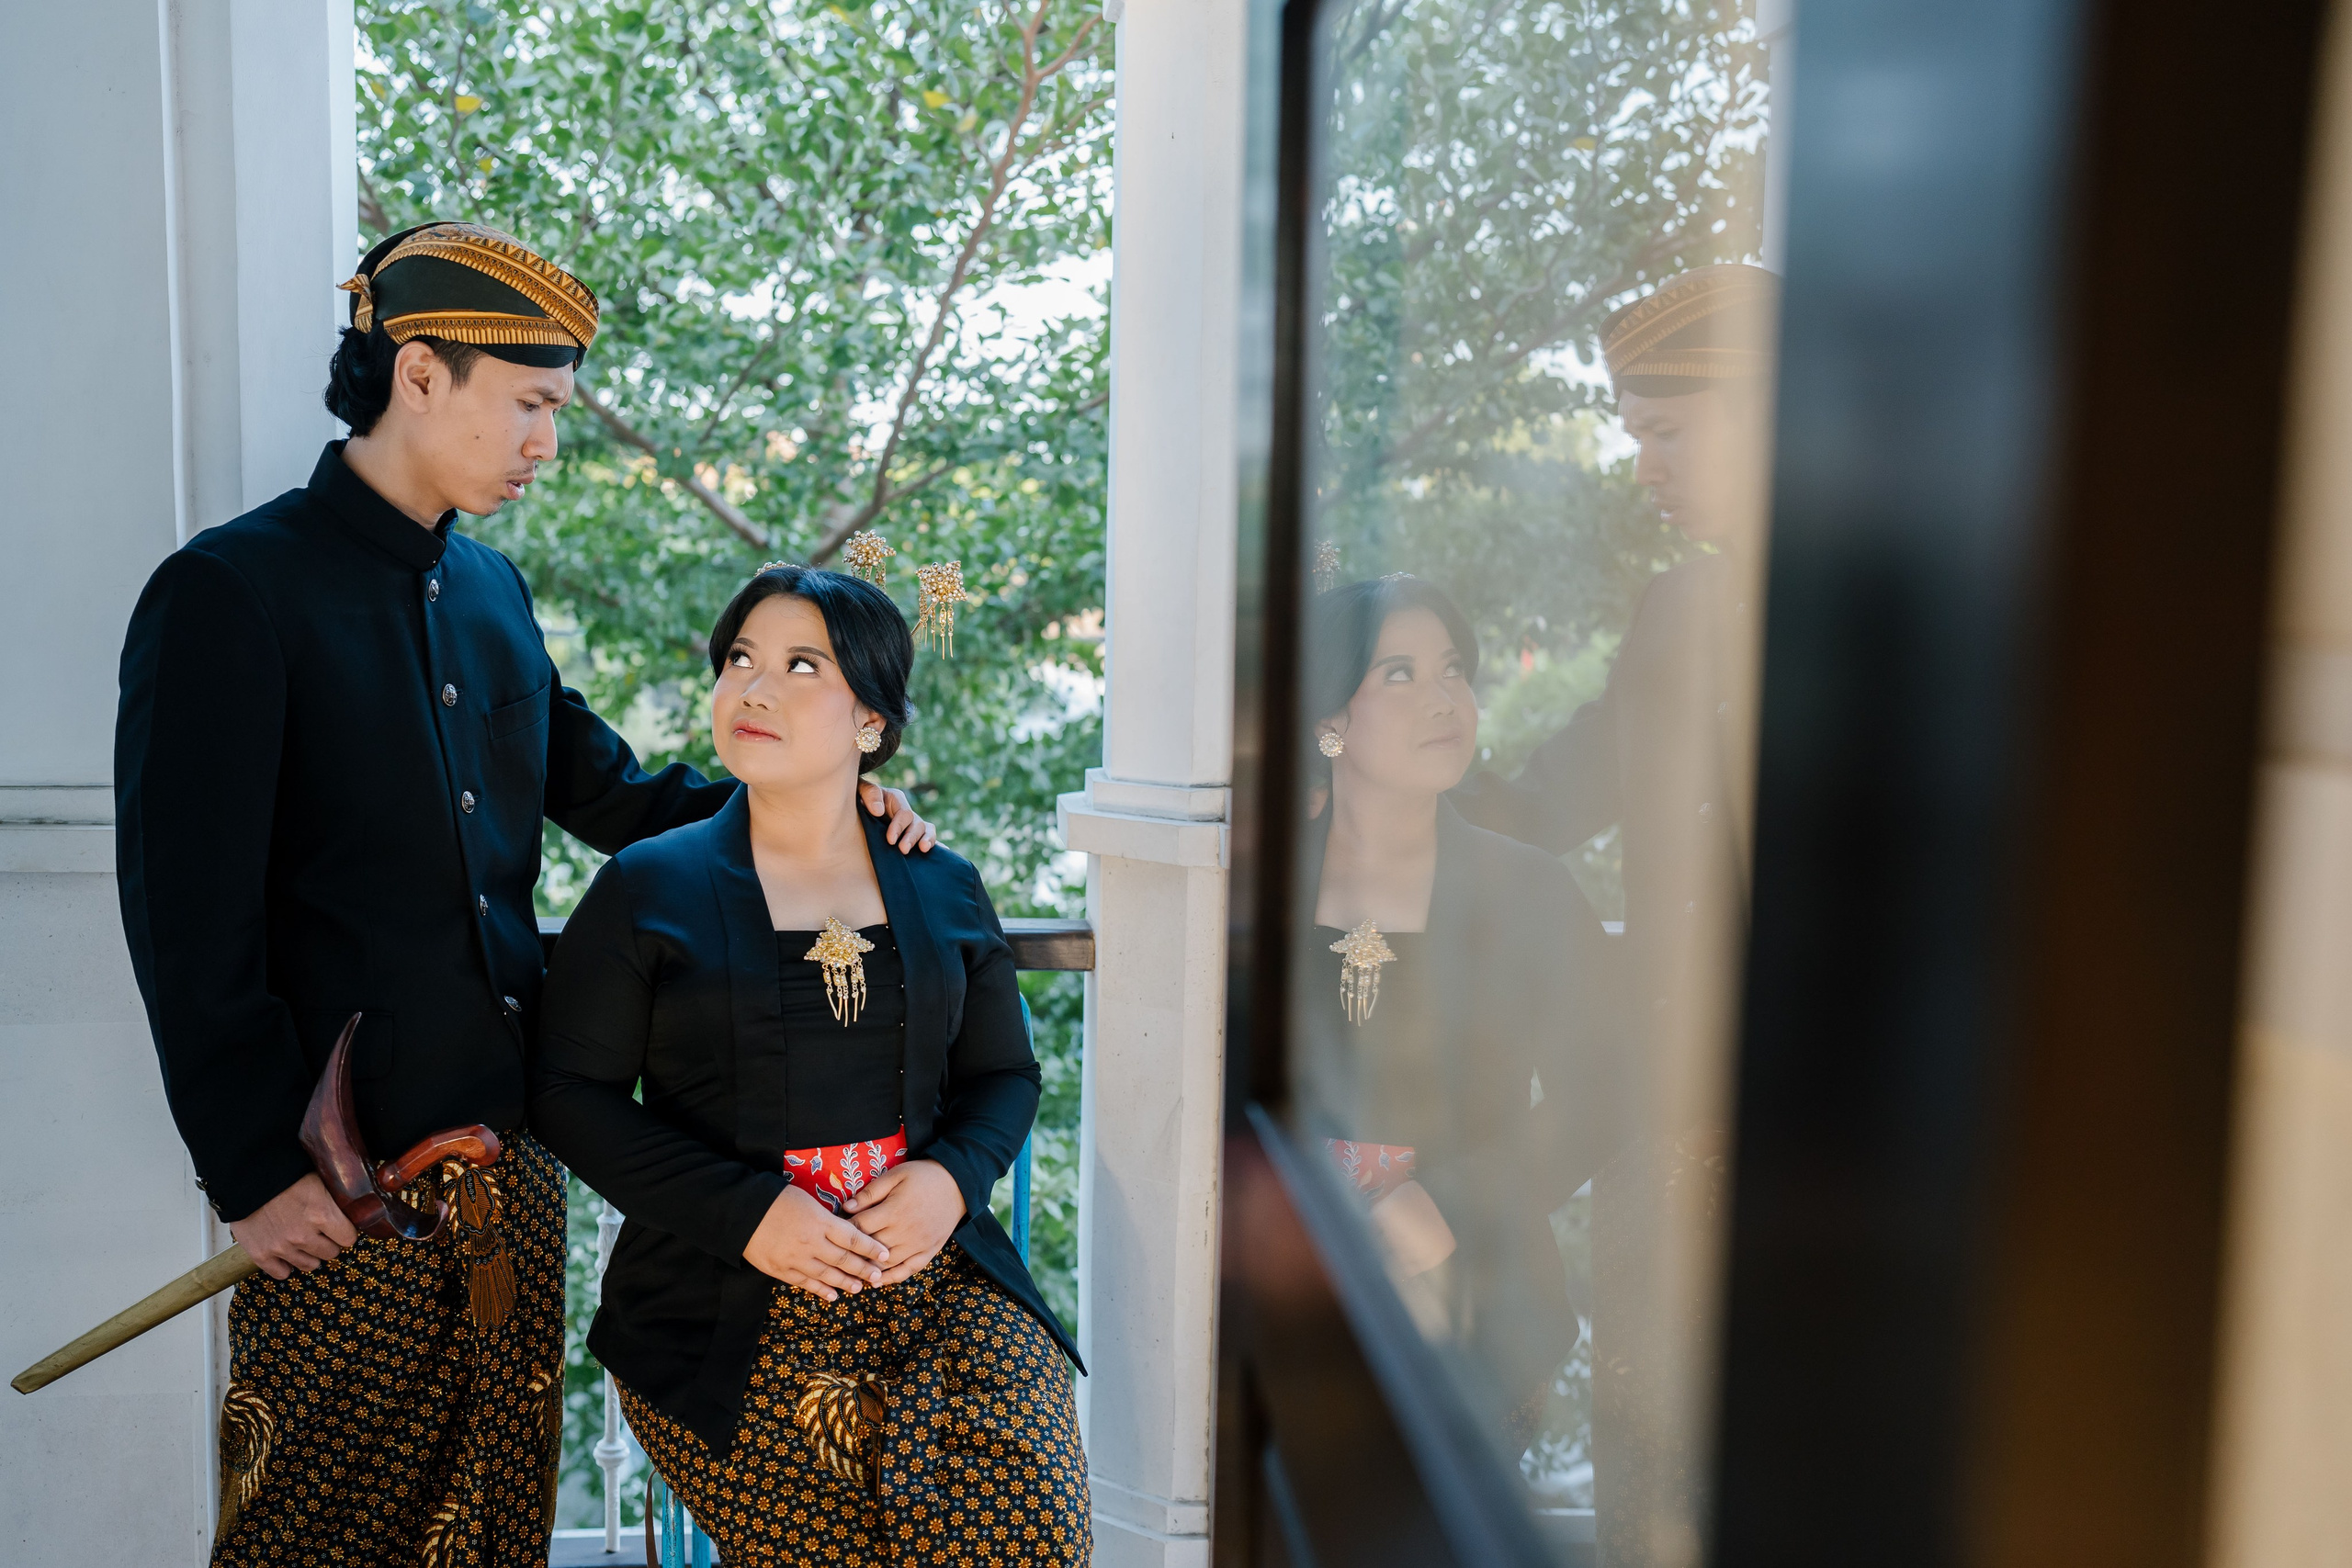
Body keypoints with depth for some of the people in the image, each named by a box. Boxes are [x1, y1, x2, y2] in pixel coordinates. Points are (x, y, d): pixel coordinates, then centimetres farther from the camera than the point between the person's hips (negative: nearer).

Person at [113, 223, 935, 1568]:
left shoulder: (491, 588, 11)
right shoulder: (229, 595, -10)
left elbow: (604, 788, 18)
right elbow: (187, 914, -12)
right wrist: (254, 1170, -13)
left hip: (514, 1149, 6)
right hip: (343, 1188, -6)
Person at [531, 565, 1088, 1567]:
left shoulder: (946, 891, 11)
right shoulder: (647, 890, 4)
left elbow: (1003, 1073, 17)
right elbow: (569, 1091, 0)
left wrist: (952, 1175, -6)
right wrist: (743, 1211, -13)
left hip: (940, 1286, 2)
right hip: (729, 1319, -1)